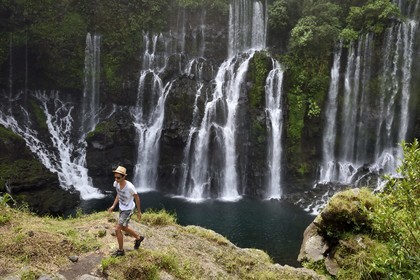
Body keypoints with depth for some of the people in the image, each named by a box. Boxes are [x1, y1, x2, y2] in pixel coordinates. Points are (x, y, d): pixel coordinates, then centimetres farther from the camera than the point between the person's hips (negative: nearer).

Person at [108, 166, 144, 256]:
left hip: (128, 210, -7)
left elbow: (137, 198, -15)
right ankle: (138, 238, 47)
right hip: (121, 208, 8)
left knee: (117, 229, -5)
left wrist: (139, 211, -6)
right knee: (124, 228, 24)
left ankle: (121, 250, 15)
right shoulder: (116, 183, -14)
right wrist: (113, 206, 0)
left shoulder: (129, 186, -32)